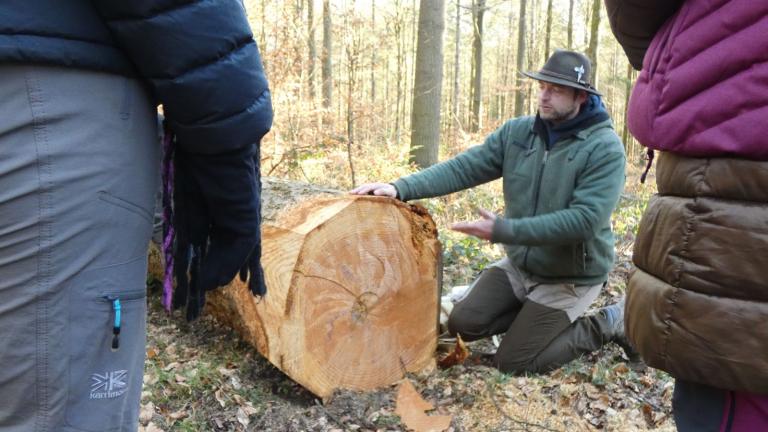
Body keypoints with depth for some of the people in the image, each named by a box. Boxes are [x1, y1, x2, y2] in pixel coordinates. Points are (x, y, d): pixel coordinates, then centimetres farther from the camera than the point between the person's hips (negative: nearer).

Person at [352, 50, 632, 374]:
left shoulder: (605, 147, -20)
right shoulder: (517, 132, -4)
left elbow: (585, 220, -29)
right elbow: (463, 167, -10)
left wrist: (503, 231, -34)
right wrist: (401, 188, -25)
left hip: (571, 277, -5)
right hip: (518, 265, 6)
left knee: (513, 362, -5)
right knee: (463, 323, -3)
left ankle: (605, 325, 13)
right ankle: (536, 316, 17)